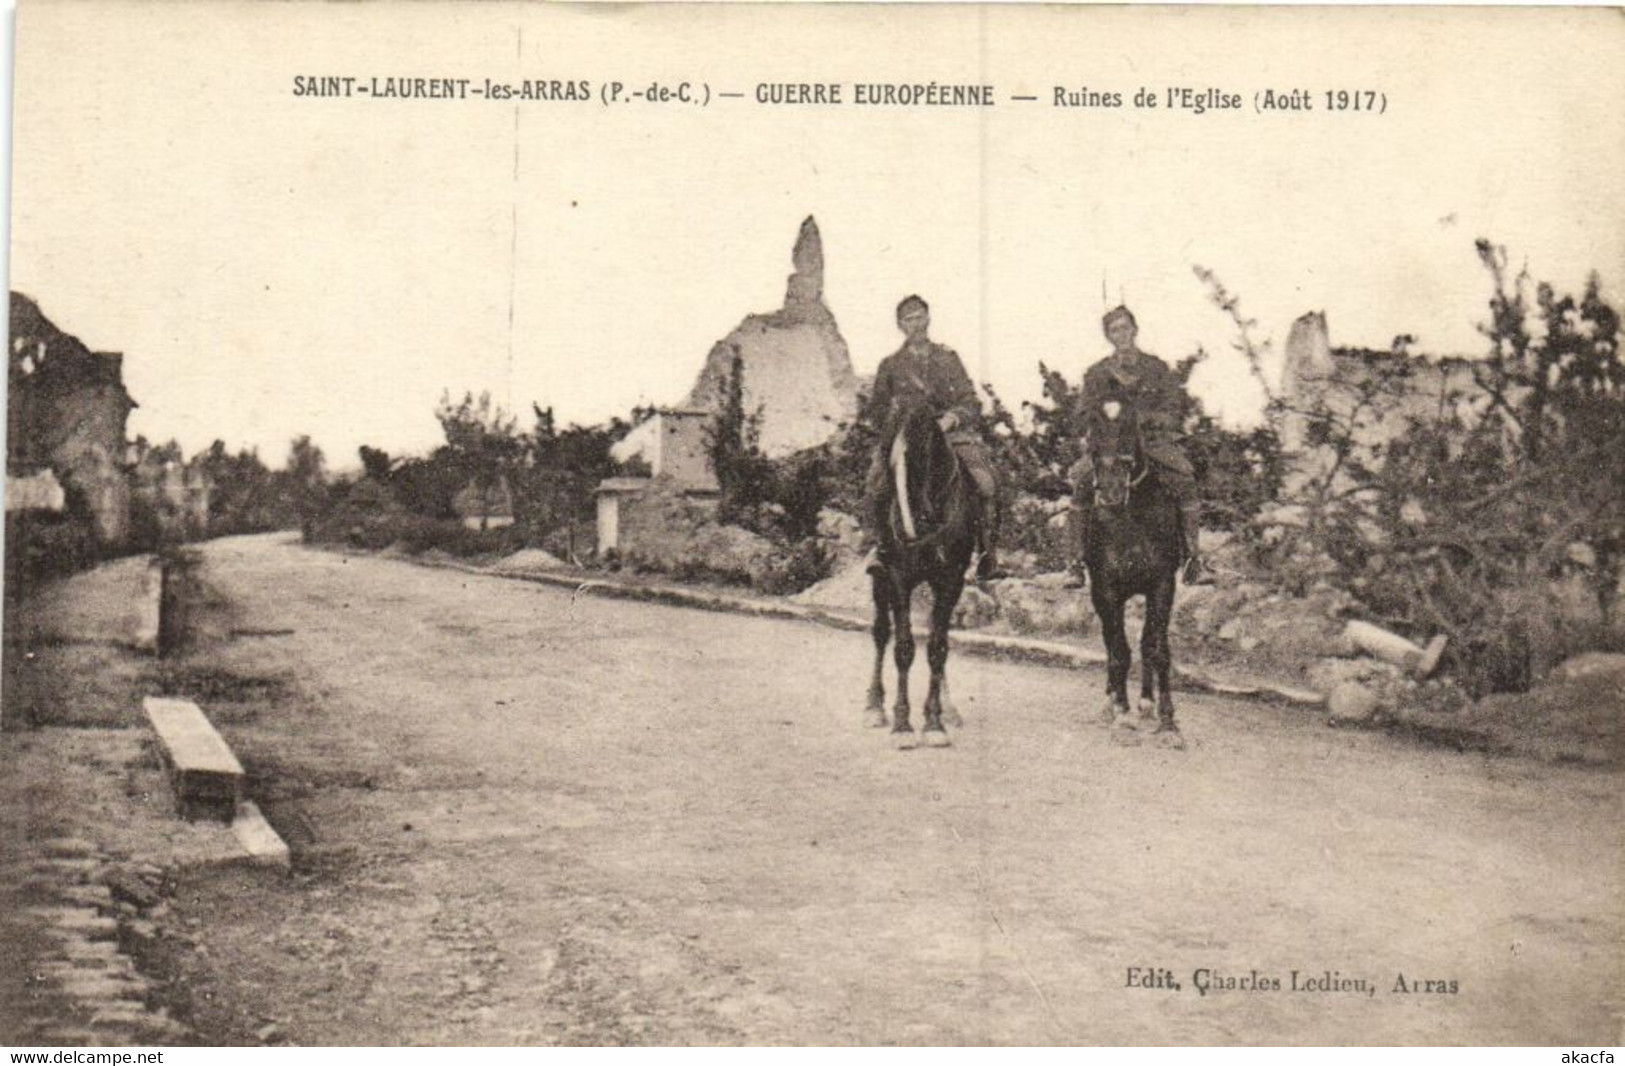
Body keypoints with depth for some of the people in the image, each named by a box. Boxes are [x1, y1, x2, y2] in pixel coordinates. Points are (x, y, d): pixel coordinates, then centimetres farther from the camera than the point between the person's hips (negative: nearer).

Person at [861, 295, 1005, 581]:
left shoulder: (948, 358, 15)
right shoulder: (891, 365, 14)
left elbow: (969, 402, 9)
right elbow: (876, 410, 17)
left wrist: (952, 418, -11)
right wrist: (895, 423, -4)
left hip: (951, 431, 0)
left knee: (986, 482, -24)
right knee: (877, 483, -28)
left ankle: (988, 552, -16)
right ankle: (879, 544, -11)